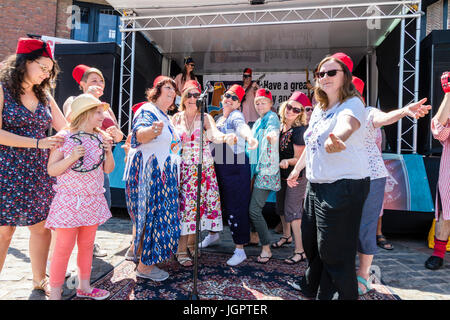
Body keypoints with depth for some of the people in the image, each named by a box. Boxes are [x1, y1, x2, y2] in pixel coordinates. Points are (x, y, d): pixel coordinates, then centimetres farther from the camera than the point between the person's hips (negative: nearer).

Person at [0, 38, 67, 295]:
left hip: (40, 173, 5)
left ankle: (39, 279, 25)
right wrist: (38, 143, -20)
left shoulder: (44, 95, 12)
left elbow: (66, 128, 9)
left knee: (42, 226, 8)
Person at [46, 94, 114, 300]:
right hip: (69, 201, -5)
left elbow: (108, 169, 10)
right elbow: (51, 170, -8)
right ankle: (54, 294, 15)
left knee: (87, 245, 14)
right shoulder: (64, 137, -8)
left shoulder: (100, 138, 8)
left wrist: (108, 152, -8)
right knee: (64, 248, 0)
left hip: (93, 200, 6)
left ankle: (84, 287, 29)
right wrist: (72, 157, -23)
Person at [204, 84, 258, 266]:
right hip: (218, 166, 8)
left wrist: (249, 137, -56)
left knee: (235, 208, -4)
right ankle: (213, 234, 43)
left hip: (235, 167, -8)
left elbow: (242, 126, -34)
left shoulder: (236, 116, -10)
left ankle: (240, 250, 8)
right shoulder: (220, 118, 14)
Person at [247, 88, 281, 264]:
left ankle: (266, 248, 0)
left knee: (254, 209, -12)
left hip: (266, 170, -8)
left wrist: (272, 134, -55)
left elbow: (273, 128, -32)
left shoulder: (272, 117, -7)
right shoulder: (258, 121, 19)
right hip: (256, 169, 9)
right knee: (252, 207, 13)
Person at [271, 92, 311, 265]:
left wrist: (286, 161, -34)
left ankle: (300, 250, 0)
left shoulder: (299, 130, -20)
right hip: (282, 173, 8)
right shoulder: (281, 125, 2)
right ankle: (286, 236, 42)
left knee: (292, 210, -8)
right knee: (281, 206, 20)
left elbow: (299, 158, -18)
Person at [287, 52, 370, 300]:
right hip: (315, 185, 9)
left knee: (334, 250, -1)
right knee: (311, 241, 22)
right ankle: (311, 287, 46)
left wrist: (338, 139, -59)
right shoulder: (319, 108, 13)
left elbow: (346, 125, -38)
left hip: (343, 186, -9)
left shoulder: (352, 104, -12)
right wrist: (297, 168, 30)